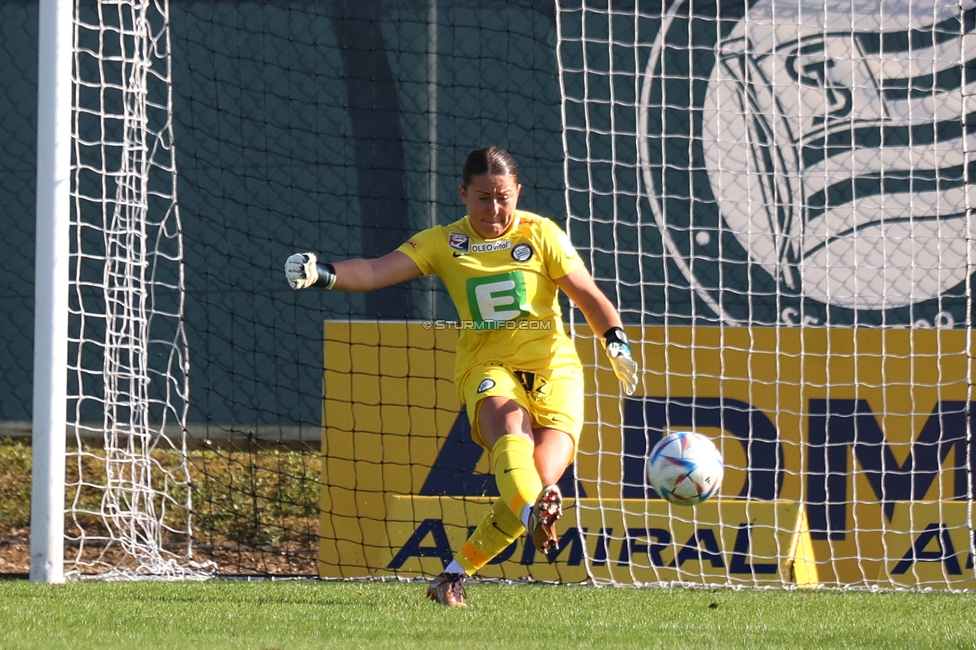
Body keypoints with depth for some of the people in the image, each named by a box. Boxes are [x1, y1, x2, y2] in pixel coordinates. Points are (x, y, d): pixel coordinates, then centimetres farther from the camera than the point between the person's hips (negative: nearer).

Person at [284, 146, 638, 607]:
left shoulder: (541, 235, 5)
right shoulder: (444, 244, 7)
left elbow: (589, 296, 5)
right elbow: (375, 272, -2)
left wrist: (617, 343, -12)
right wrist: (323, 274, -20)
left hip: (553, 370, 0)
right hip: (486, 367, 0)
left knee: (542, 479, -18)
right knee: (509, 424, -36)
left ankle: (456, 574, -3)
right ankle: (535, 516, -66)